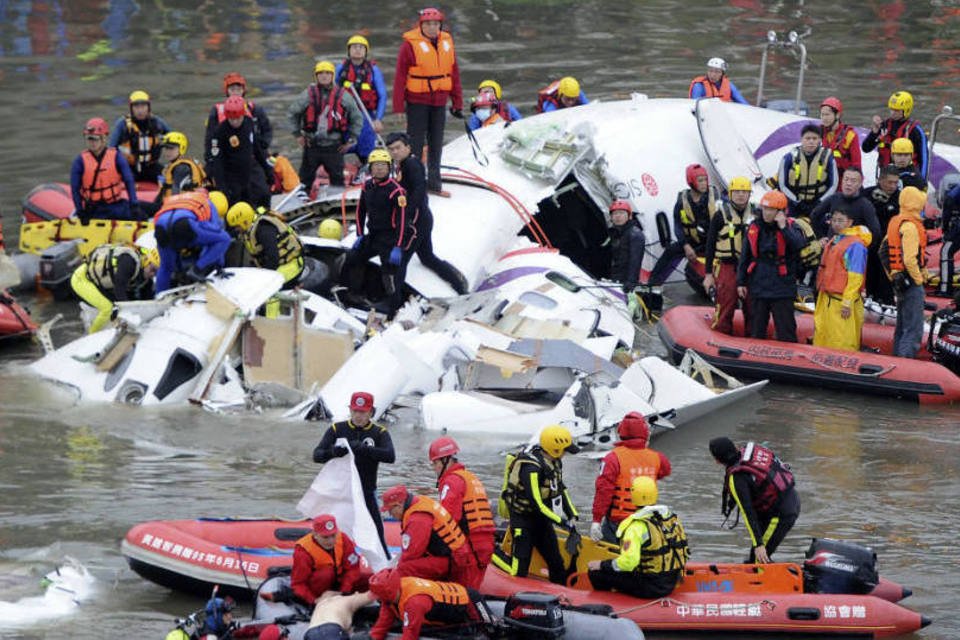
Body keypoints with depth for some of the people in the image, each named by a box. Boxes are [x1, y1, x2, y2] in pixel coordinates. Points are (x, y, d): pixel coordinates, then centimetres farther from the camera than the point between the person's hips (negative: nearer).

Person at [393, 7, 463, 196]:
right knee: (415, 144, -1)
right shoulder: (411, 44, -10)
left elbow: (454, 74, 10)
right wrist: (398, 107, -12)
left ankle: (434, 183, 23)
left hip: (439, 102, 5)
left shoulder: (447, 42, 5)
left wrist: (457, 102, 10)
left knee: (436, 144, 13)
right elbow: (400, 76, -9)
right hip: (417, 102, -5)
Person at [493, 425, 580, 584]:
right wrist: (561, 521, -21)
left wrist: (571, 515, 5)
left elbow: (560, 490, 14)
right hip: (523, 519, -9)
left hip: (541, 519, 9)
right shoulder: (531, 468, -28)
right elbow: (537, 504, -27)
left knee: (557, 563, 10)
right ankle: (489, 551, 12)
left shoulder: (554, 462, 1)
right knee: (518, 571, -7)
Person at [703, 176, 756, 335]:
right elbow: (710, 246, 0)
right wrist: (708, 274, -4)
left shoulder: (756, 215, 8)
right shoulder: (721, 215, -1)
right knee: (725, 311, -4)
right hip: (726, 267, -3)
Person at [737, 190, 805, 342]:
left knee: (785, 331, -1)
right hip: (757, 287, 4)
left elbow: (799, 245, -25)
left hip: (782, 288, -4)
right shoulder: (754, 227, 5)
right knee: (756, 331, 13)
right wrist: (741, 282, 9)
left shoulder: (790, 227, -5)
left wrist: (783, 228, -26)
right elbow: (744, 257, 11)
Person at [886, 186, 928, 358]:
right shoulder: (910, 226, -18)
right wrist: (919, 279, -13)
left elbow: (884, 251, 18)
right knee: (914, 331, -9)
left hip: (899, 282, 10)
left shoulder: (895, 222, 12)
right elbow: (910, 259, -25)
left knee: (902, 328, 19)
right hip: (911, 283, -10)